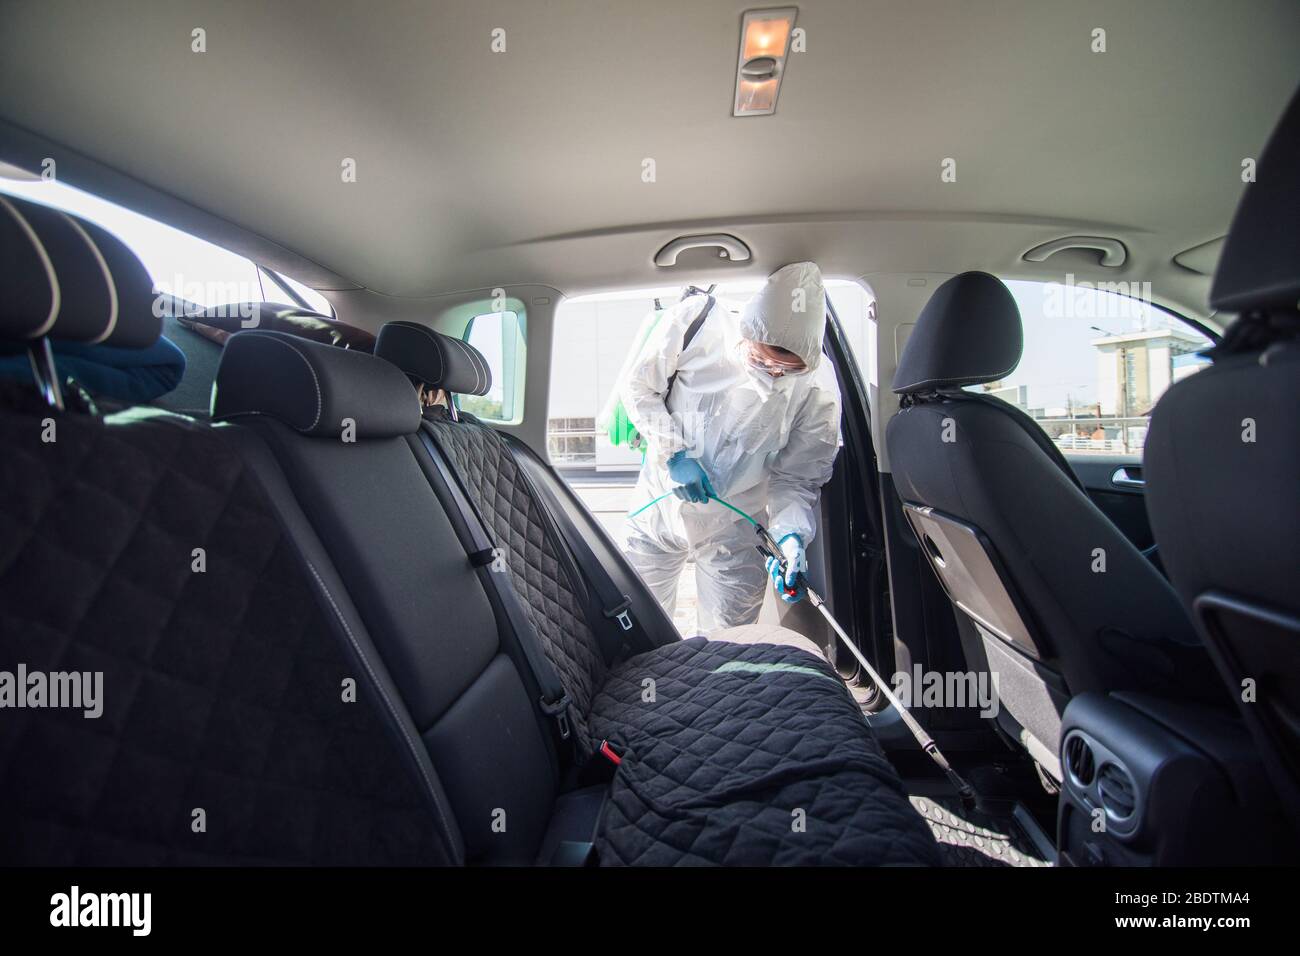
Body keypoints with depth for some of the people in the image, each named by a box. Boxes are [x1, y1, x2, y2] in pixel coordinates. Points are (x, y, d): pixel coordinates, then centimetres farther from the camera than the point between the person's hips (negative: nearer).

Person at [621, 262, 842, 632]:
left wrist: (791, 534, -27)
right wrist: (673, 452, -19)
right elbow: (638, 387, -8)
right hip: (659, 503, 1)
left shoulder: (817, 387, -19)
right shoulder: (694, 320, -20)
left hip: (734, 528, -1)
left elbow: (797, 478, -9)